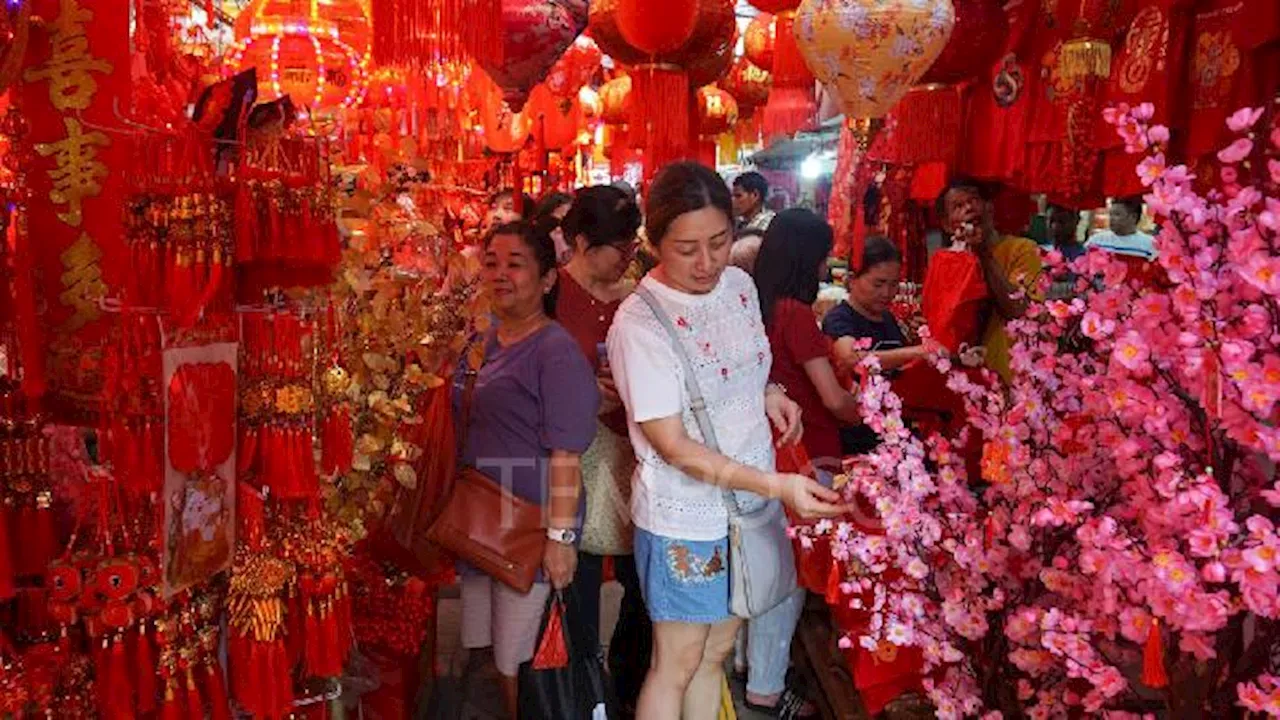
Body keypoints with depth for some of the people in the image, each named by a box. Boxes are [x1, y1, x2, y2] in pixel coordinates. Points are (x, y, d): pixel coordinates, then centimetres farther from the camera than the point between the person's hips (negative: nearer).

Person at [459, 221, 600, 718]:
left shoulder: (557, 352, -16)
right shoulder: (490, 340, 9)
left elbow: (565, 455, -20)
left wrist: (560, 535, -23)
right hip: (483, 523, 8)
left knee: (522, 659, 5)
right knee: (497, 652, 19)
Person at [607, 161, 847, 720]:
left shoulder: (740, 284, -1)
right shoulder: (639, 323, -22)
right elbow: (673, 447, -23)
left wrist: (769, 392, -5)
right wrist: (778, 484, -31)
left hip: (747, 505, 6)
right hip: (685, 519, -6)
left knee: (715, 653, 21)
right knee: (677, 663, 11)